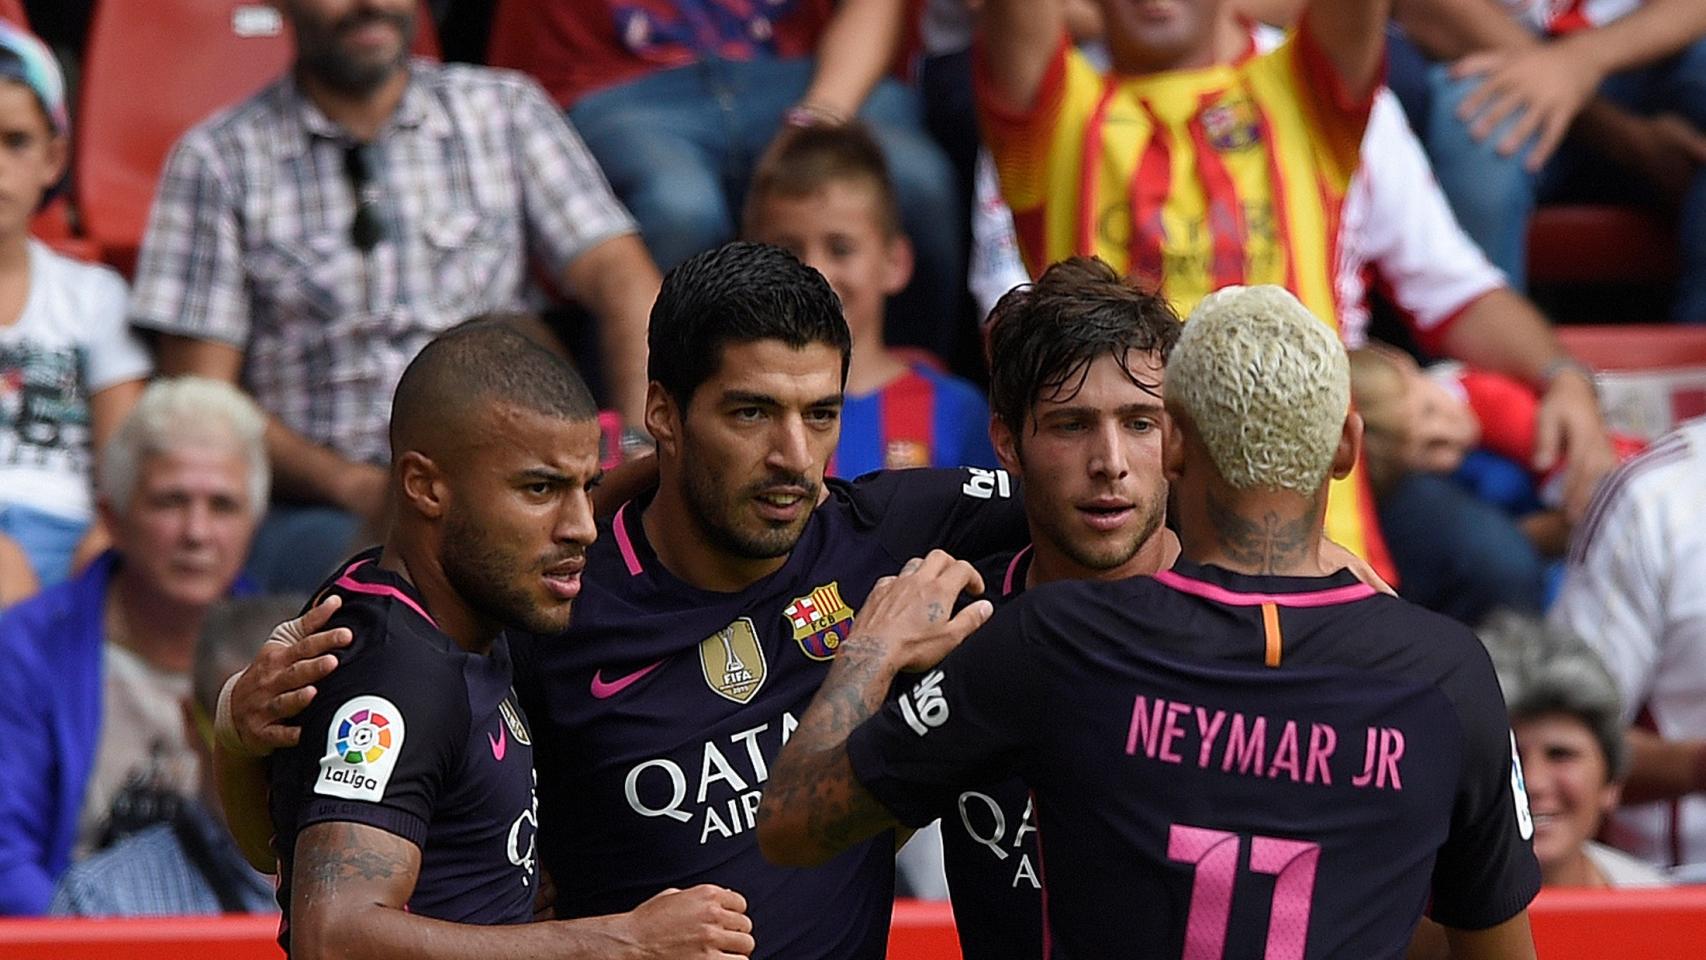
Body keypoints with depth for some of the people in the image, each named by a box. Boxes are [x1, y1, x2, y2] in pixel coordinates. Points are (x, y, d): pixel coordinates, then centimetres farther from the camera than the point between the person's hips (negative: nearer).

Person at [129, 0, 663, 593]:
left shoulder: (506, 112, 14)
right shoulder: (221, 159, 7)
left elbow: (624, 282, 5)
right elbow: (201, 398, 2)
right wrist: (355, 487, -15)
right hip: (311, 510, -2)